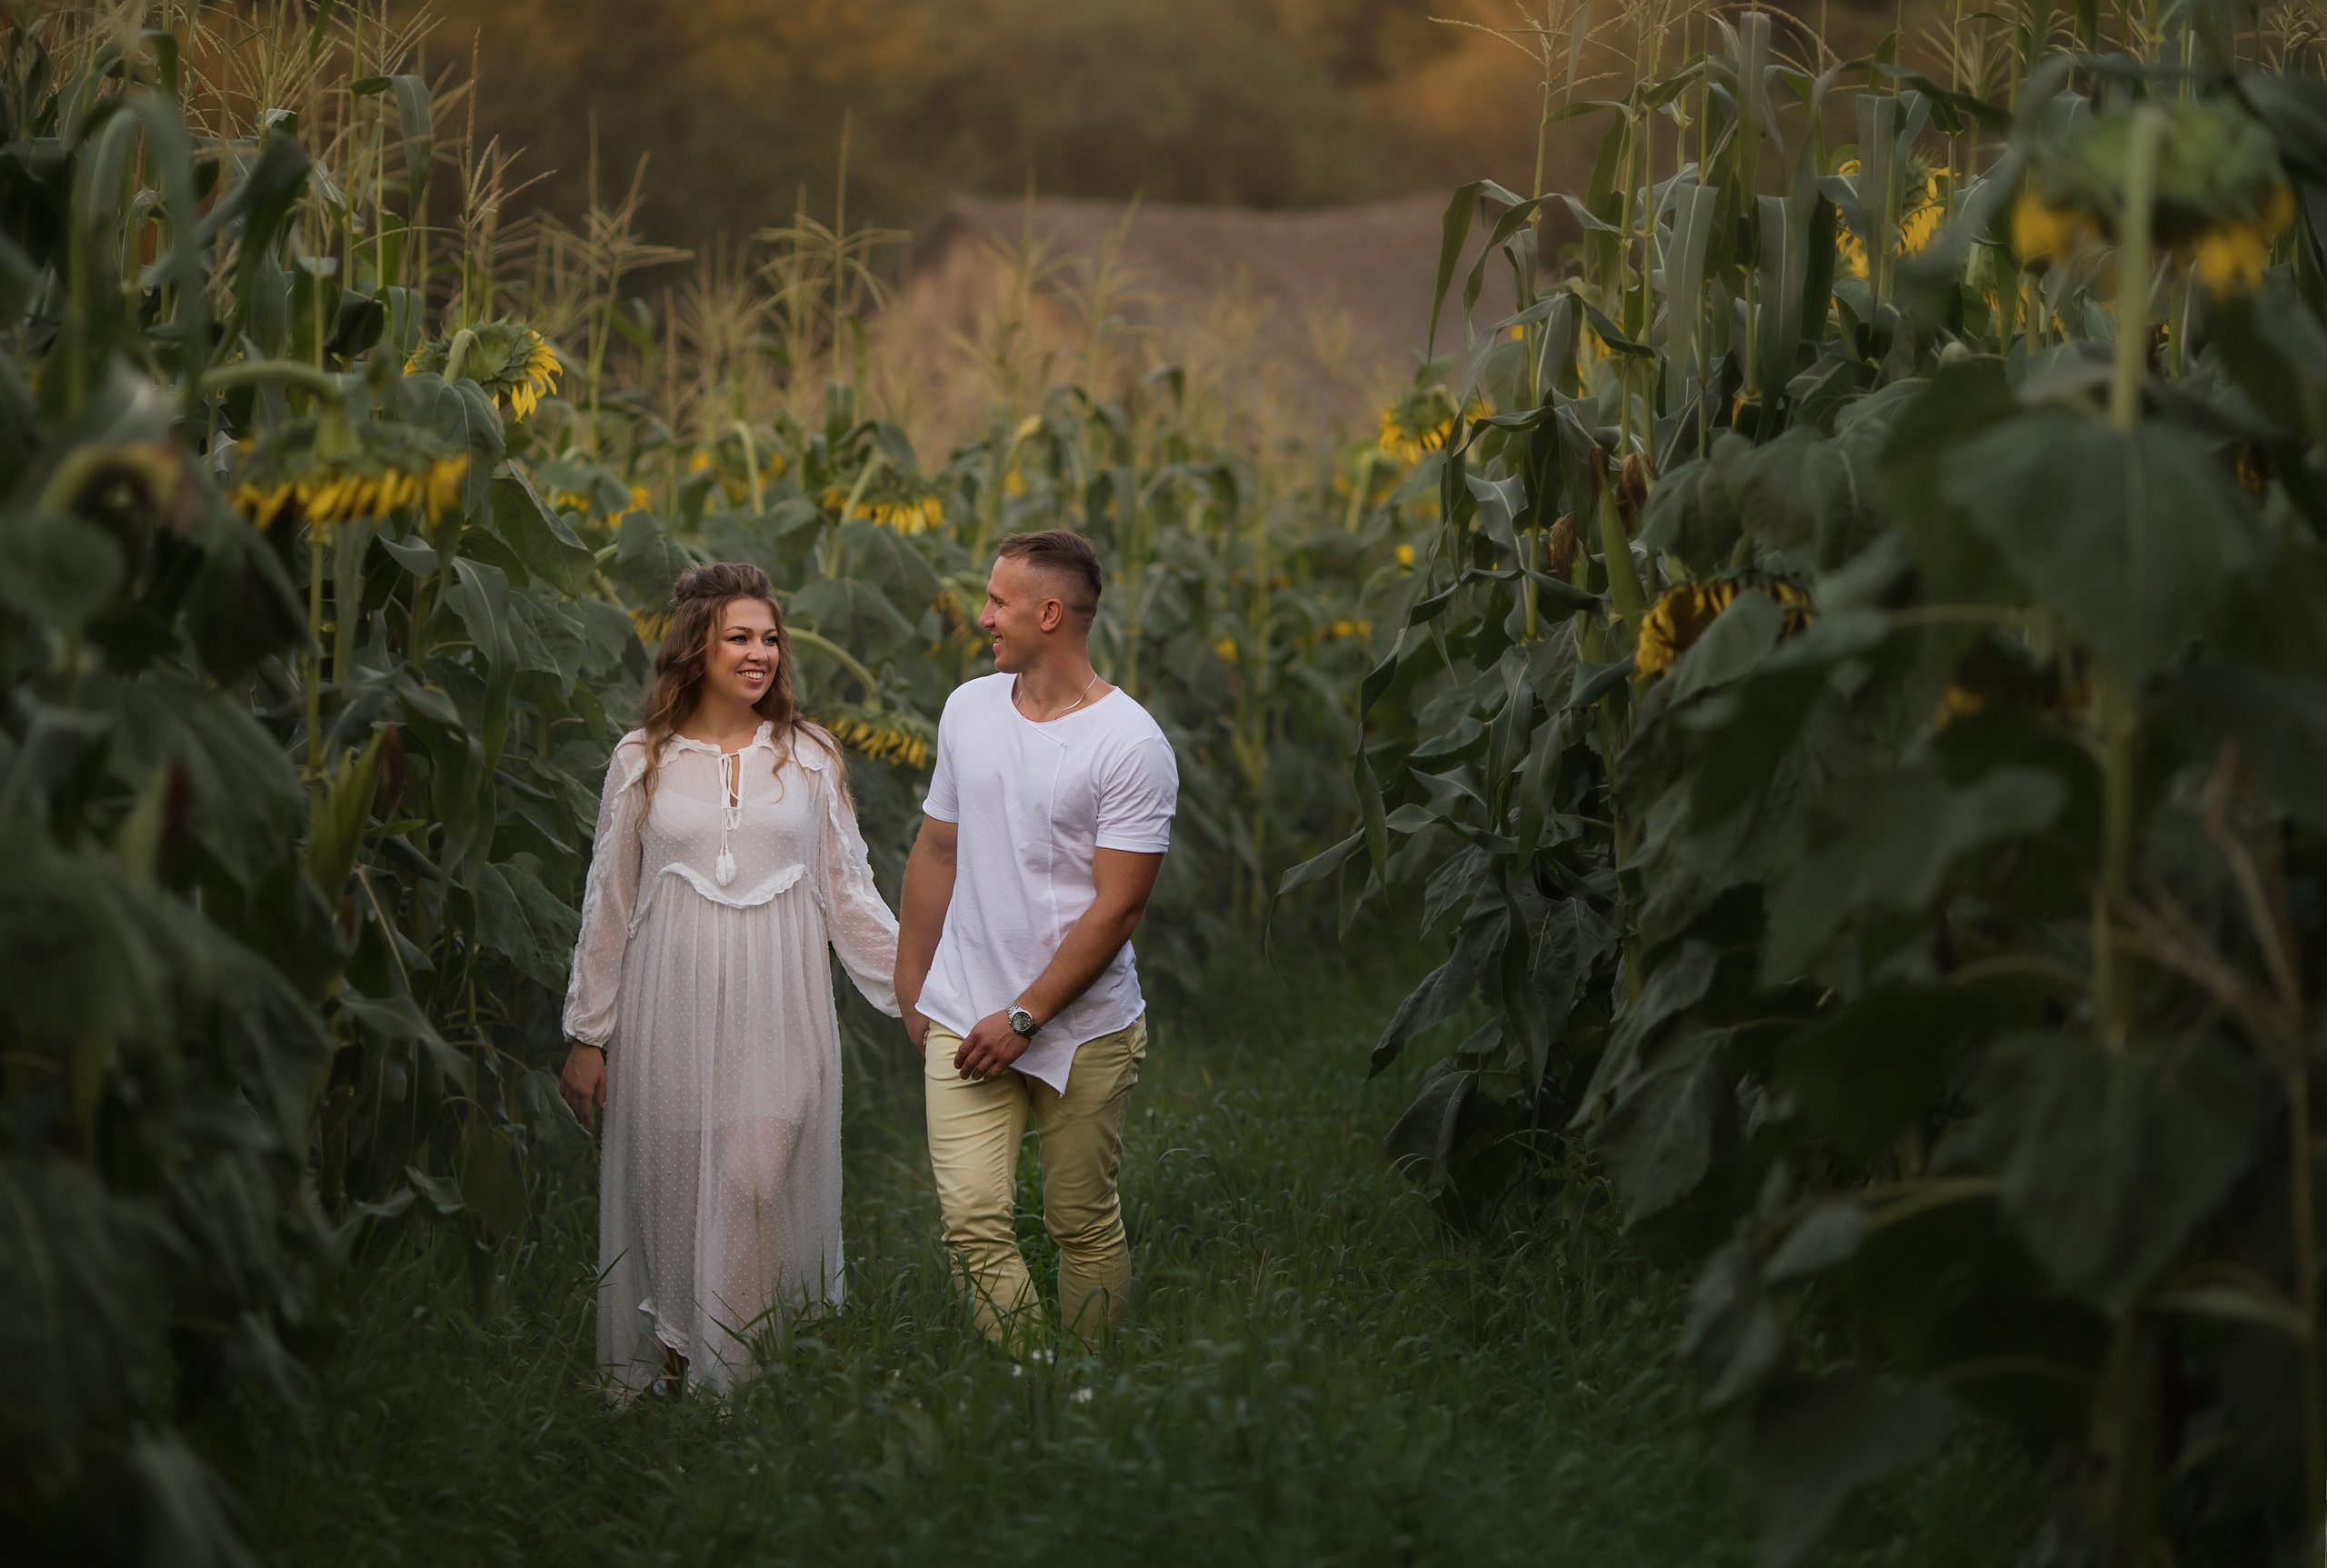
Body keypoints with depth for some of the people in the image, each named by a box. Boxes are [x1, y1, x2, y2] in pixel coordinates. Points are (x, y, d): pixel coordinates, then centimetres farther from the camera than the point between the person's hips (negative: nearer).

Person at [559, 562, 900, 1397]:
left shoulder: (810, 757, 7)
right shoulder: (642, 761, 5)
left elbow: (850, 894, 11)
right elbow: (607, 905, 9)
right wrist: (587, 1034, 9)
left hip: (779, 1015, 0)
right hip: (673, 1015, 0)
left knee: (762, 1188, -10)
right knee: (671, 1189, 2)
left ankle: (753, 1380, -5)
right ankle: (664, 1373, 15)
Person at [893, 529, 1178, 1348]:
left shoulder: (1131, 745, -12)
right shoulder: (969, 707, 7)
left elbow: (1116, 908, -13)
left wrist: (1024, 1018, -14)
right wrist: (911, 987, 18)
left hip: (1084, 1028, -4)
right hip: (964, 1018, 4)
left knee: (1085, 1227, 7)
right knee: (975, 1223, -8)